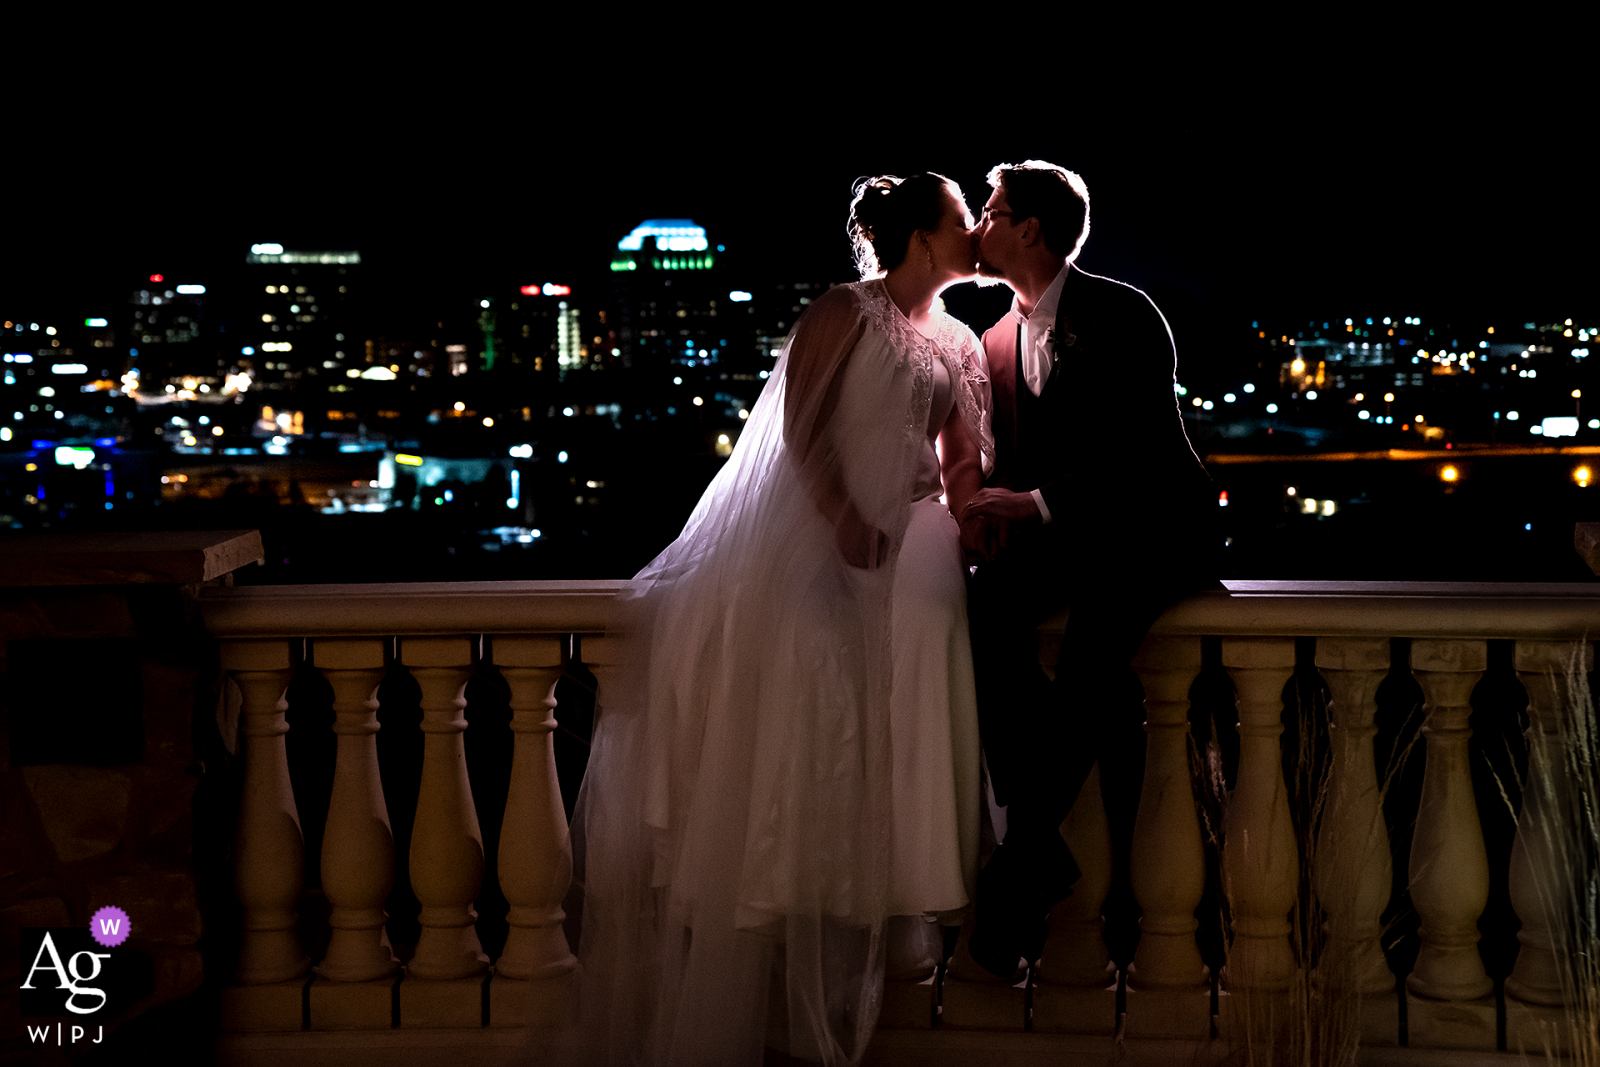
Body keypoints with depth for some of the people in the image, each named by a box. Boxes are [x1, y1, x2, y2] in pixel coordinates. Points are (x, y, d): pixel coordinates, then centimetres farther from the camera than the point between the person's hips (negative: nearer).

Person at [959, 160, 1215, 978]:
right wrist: (985, 513, -9)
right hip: (1060, 536, 5)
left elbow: (1138, 442, -16)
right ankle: (1038, 841, -27)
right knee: (986, 608, -27)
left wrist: (1035, 503, -24)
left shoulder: (1122, 316, -6)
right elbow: (1003, 463, 14)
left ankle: (1021, 860, -29)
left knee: (1092, 638, -35)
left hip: (1150, 526, -5)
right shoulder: (997, 342, 13)